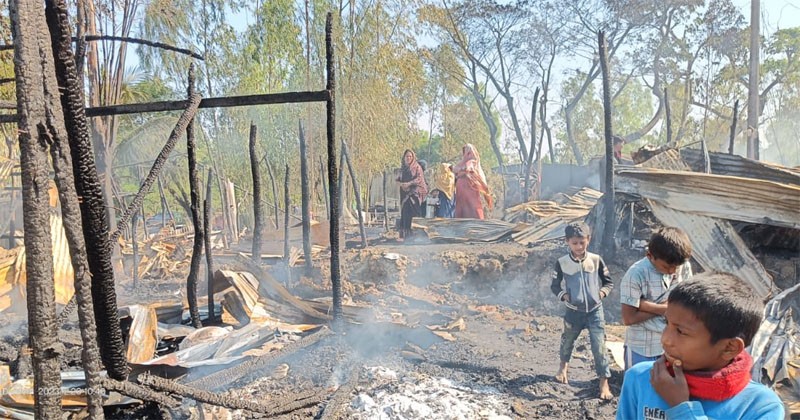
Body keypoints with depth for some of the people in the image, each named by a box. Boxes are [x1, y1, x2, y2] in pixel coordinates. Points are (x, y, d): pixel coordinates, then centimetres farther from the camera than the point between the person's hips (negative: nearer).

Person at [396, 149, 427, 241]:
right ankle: (405, 234, 2)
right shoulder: (403, 168, 15)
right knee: (405, 213, 0)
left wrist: (409, 183, -19)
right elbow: (399, 179, 14)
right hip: (405, 193, 4)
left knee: (414, 212, -10)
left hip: (414, 193, -4)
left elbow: (419, 178, -9)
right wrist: (401, 184, -9)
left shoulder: (417, 167, 1)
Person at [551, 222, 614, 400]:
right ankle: (563, 367, 51)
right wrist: (563, 295, -15)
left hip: (595, 311, -1)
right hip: (574, 312, 1)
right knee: (567, 341, 21)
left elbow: (608, 282, 5)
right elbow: (555, 285, 2)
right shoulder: (562, 263, -10)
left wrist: (602, 292, -12)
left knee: (599, 347, -4)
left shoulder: (596, 260, -8)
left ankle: (604, 384, 9)